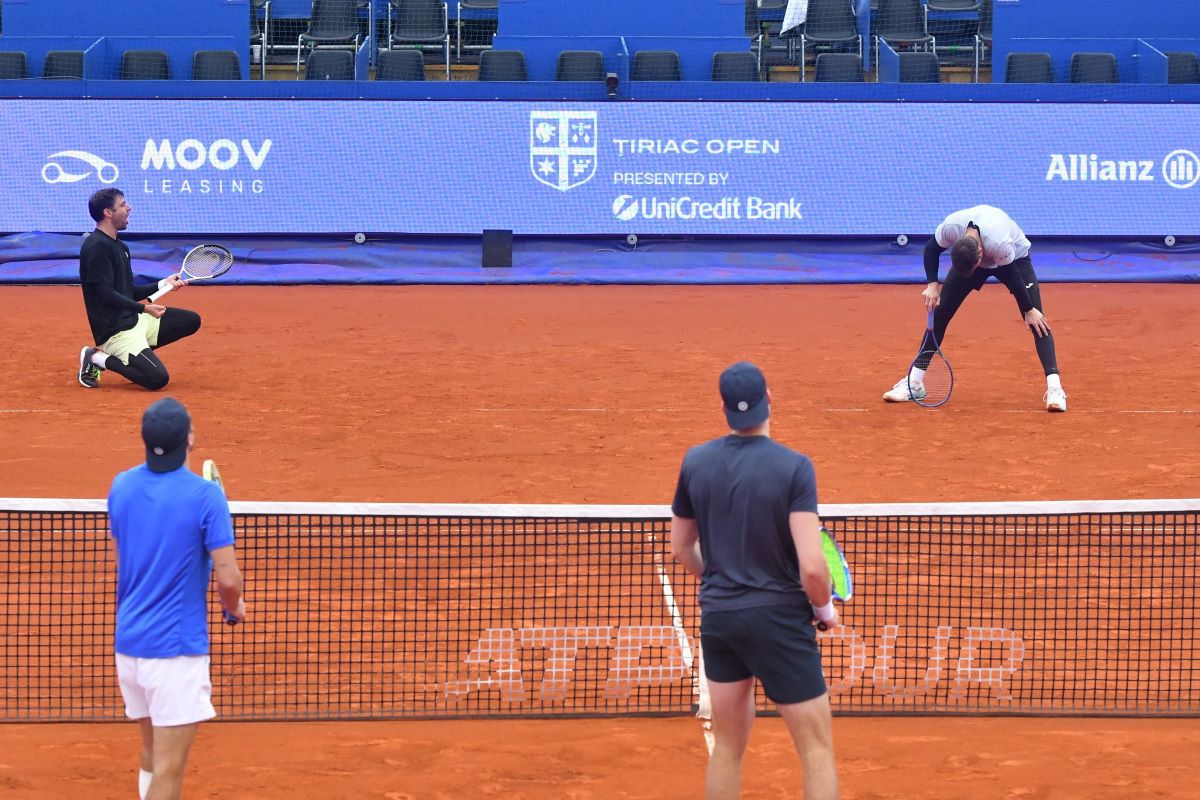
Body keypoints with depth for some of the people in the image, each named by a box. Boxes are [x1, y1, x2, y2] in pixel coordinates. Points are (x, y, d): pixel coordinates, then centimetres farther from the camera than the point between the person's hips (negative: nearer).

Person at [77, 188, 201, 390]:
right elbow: (106, 294, -22)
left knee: (191, 321, 11)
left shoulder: (119, 246, 14)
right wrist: (144, 308, -24)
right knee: (158, 378, -22)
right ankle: (98, 358, -5)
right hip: (115, 330, -10)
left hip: (134, 320, 10)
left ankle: (133, 355, 6)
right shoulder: (97, 247, -17)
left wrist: (164, 284, 13)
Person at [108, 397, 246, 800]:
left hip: (128, 641, 7)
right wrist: (235, 608, 5)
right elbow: (228, 578, -15)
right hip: (176, 646, -6)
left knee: (152, 753, 21)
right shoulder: (204, 495, -15)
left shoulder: (121, 487, 3)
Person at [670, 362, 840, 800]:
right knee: (817, 747, 2)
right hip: (778, 617, -5)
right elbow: (811, 565, -20)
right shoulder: (793, 467, -15)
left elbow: (681, 549, 12)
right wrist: (825, 608, 0)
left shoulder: (695, 462, 1)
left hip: (717, 616, 5)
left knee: (727, 746, 17)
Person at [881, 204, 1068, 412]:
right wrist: (932, 284, -20)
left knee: (1037, 321, -18)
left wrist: (1029, 310, -18)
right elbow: (931, 250, -12)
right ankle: (914, 383, 4)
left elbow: (1012, 277, -26)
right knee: (938, 313, -4)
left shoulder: (1000, 243, -44)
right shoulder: (951, 227, -35)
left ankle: (1054, 387, -20)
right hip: (967, 257, 3)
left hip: (1014, 259, -3)